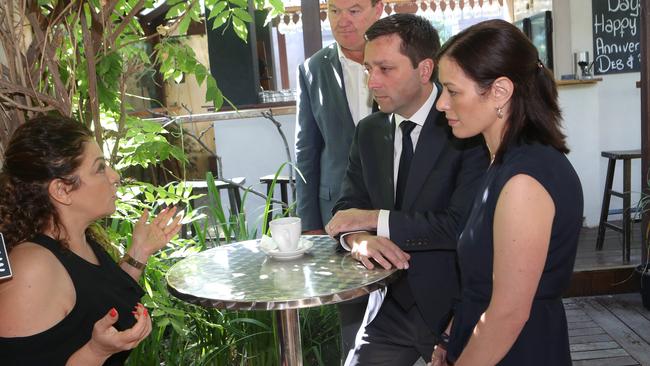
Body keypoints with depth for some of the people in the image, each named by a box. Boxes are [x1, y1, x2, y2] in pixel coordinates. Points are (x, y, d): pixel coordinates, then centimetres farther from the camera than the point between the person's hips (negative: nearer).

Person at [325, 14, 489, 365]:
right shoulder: (368, 131, 4)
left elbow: (463, 224, -24)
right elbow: (348, 207, 4)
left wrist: (376, 219, -18)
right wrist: (357, 238, -19)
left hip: (453, 306, -5)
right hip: (390, 304, 5)